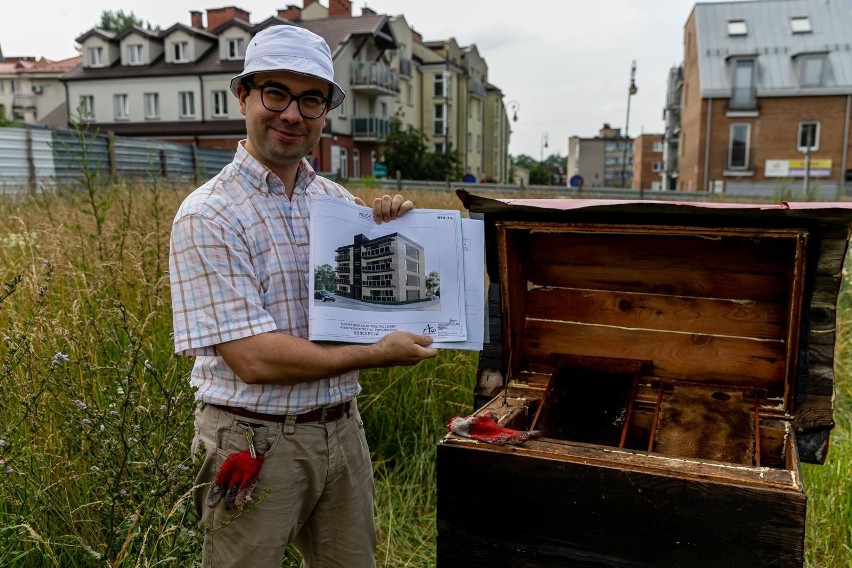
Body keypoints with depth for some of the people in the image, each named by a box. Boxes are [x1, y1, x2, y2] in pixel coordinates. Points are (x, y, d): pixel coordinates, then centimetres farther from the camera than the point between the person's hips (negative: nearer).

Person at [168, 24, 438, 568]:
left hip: (342, 430, 6)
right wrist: (379, 353, -17)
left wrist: (388, 229, -4)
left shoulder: (338, 199, 4)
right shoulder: (208, 216, -15)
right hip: (255, 443, -5)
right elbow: (253, 359, -22)